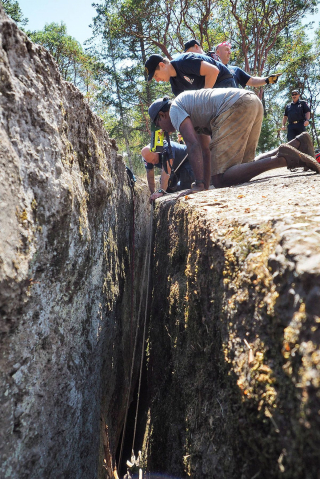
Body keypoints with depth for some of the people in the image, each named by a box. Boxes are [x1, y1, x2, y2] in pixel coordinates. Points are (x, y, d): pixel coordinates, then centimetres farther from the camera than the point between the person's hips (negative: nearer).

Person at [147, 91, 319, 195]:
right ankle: (297, 144, 8)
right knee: (242, 168, 18)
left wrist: (199, 185, -9)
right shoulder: (191, 115, 34)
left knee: (221, 179, -14)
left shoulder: (175, 109, 8)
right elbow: (204, 151, 34)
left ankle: (281, 158, -24)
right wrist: (205, 185, 32)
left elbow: (193, 146, -7)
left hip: (236, 106, -10)